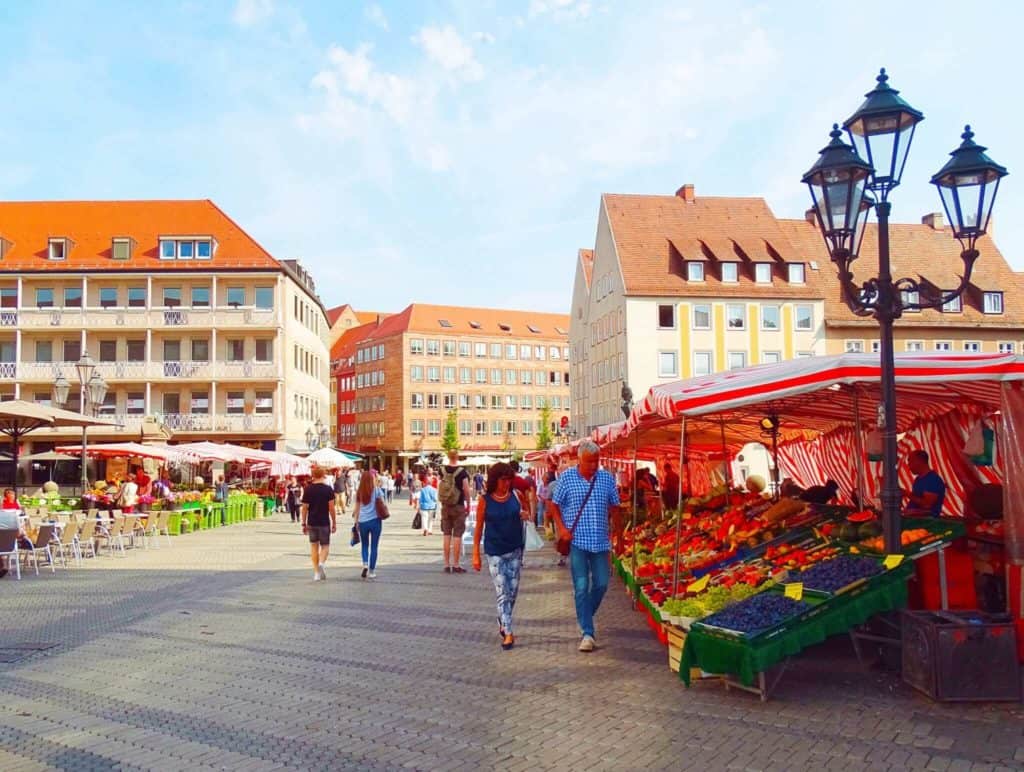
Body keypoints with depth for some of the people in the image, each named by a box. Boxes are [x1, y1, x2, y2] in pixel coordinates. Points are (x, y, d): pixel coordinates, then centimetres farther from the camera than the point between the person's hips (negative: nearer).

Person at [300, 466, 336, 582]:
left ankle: (316, 572, 10)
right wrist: (334, 523, 0)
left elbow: (304, 508, 0)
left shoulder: (308, 489, 0)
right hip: (324, 522, -2)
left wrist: (304, 523, 8)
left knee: (314, 546, 12)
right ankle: (321, 563, -19)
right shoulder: (328, 489, -5)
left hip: (311, 523, 2)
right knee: (325, 545, 10)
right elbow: (331, 508, -8)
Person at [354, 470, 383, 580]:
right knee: (374, 546, 7)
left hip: (362, 521, 2)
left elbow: (357, 508, 5)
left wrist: (356, 521, 11)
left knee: (364, 545, 18)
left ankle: (365, 564, -3)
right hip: (375, 520, -2)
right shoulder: (376, 490, -2)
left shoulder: (359, 492, 3)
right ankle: (372, 571, 8)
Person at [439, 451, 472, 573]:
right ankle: (456, 565, 2)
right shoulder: (462, 472, -11)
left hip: (445, 506, 4)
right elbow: (466, 490, -11)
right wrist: (468, 505, 1)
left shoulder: (443, 470, 1)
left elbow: (440, 488, 12)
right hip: (459, 507, -4)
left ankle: (447, 565, 12)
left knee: (447, 535, 9)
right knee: (457, 536, 0)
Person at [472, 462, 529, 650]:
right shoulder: (485, 500, -7)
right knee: (502, 593, -6)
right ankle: (508, 633, -3)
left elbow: (525, 513, 16)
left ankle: (502, 623, 33)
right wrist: (476, 554, -3)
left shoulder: (516, 496, -1)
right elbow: (479, 527, -2)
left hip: (515, 550, 3)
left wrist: (525, 515, -9)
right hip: (495, 553, -3)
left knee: (513, 592, 11)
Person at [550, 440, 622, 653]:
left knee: (601, 584, 7)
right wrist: (562, 528, -7)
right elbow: (555, 505, 5)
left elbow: (614, 506, 12)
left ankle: (584, 617, 32)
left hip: (600, 541, 3)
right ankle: (587, 633, 0)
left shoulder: (607, 478, 4)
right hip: (577, 540, -3)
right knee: (581, 587, -4)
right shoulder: (567, 477, -2)